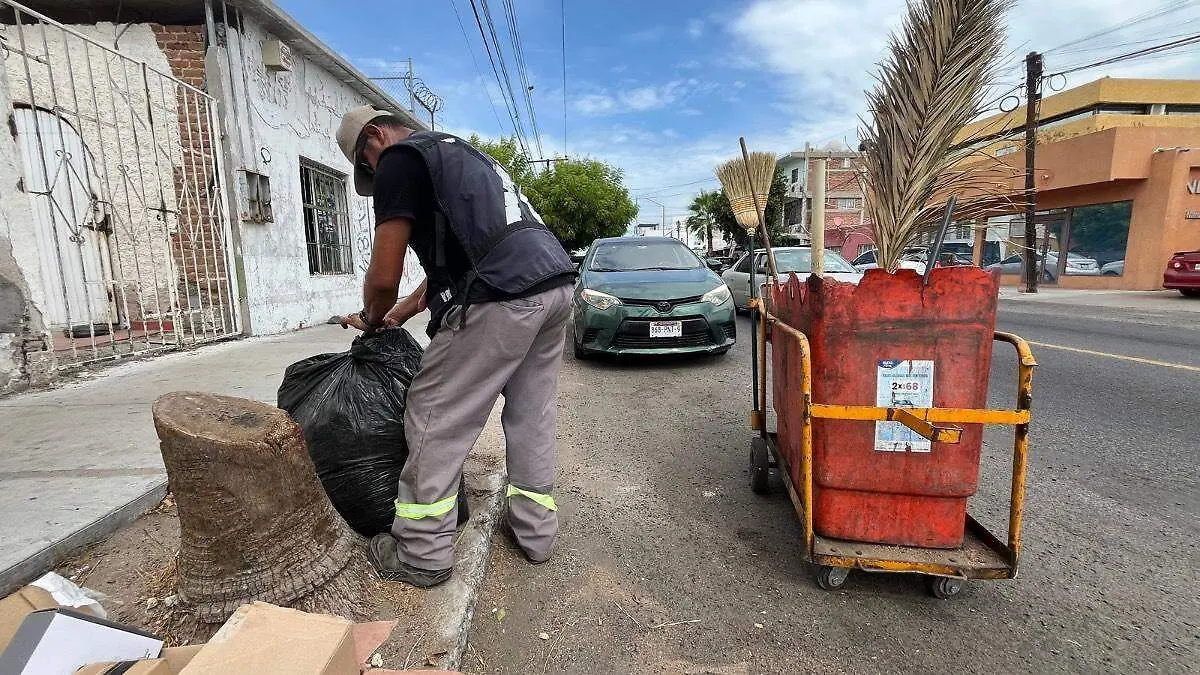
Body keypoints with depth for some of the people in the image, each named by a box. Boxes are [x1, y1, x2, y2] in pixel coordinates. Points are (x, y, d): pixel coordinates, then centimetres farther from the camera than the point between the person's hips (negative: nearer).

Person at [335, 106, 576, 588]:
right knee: (532, 416, 17)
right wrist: (400, 315, 34)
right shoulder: (457, 152, 33)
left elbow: (384, 276, -4)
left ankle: (421, 554, 16)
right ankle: (536, 530, 30)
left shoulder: (400, 158, 3)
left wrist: (373, 319, 18)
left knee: (435, 420, 3)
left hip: (501, 298, -10)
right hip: (556, 282, 10)